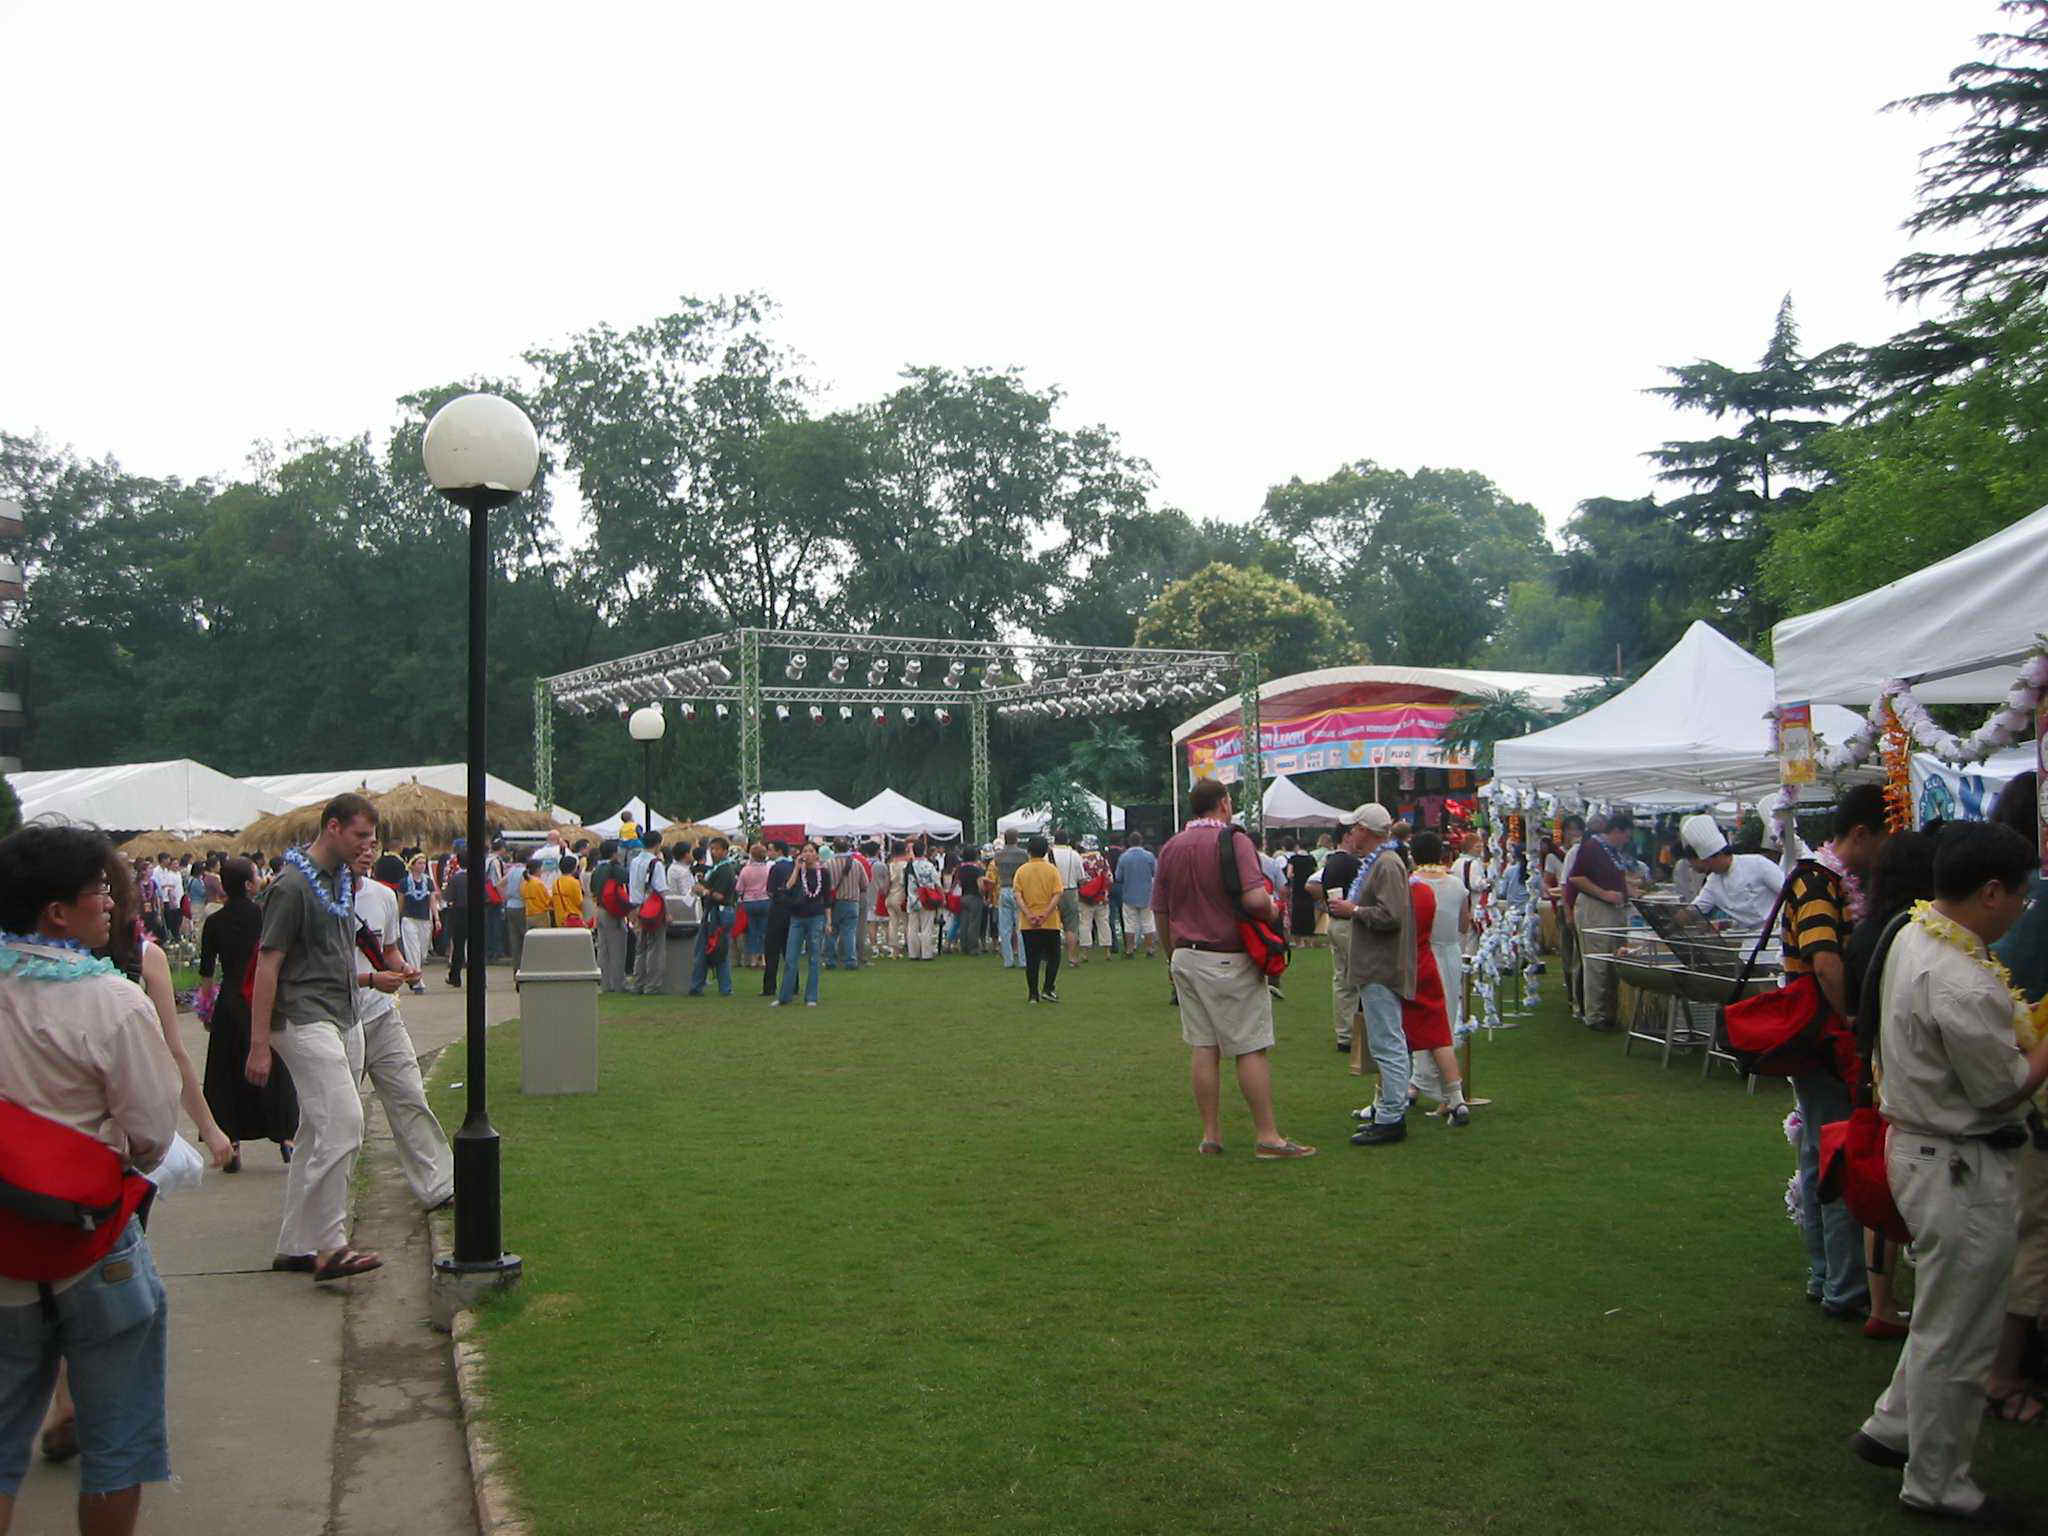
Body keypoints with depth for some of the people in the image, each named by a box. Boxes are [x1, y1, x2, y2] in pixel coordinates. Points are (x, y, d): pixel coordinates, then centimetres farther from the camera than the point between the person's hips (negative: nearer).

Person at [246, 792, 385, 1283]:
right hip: (305, 1019, -9)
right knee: (342, 1123, -16)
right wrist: (259, 1044, -16)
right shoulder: (292, 885, -12)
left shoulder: (343, 878, 15)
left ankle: (294, 1246, 19)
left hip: (345, 1020, 9)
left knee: (319, 1135, 11)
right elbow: (268, 964, -14)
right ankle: (330, 1247, -11)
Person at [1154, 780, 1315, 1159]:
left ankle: (1210, 1135, 12)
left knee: (1202, 1048, 8)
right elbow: (1255, 897, -24)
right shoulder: (1234, 841, -11)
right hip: (1229, 961, -6)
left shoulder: (1171, 847, 9)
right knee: (1251, 1049, 0)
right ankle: (1267, 1137, 4)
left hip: (1186, 956, 6)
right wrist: (1273, 910, -3)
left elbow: (1160, 911, 13)